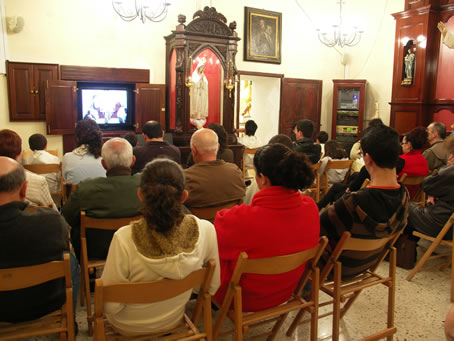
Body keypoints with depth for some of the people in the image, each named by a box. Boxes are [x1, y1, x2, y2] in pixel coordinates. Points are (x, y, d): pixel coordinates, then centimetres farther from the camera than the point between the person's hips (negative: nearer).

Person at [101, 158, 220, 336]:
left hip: (128, 326, -2)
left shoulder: (124, 238, -33)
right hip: (173, 321, 3)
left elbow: (111, 307, -21)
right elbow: (212, 287, -9)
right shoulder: (205, 230, -26)